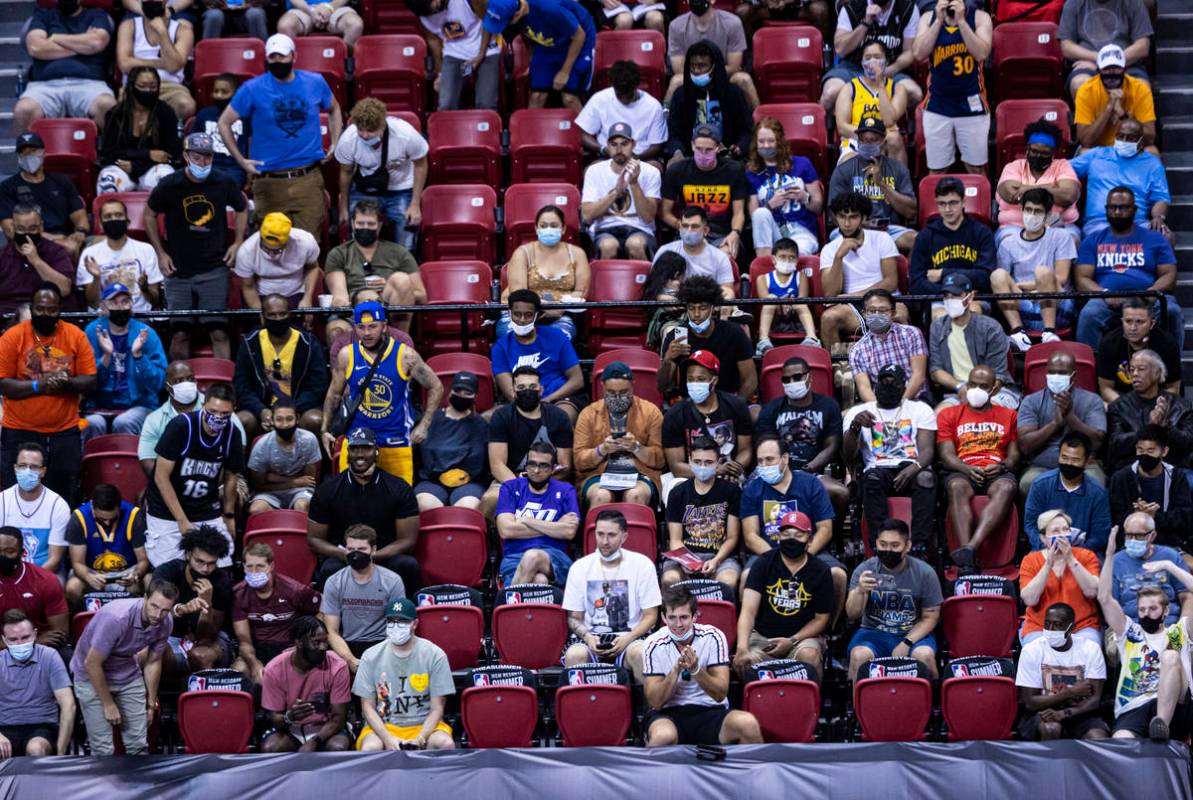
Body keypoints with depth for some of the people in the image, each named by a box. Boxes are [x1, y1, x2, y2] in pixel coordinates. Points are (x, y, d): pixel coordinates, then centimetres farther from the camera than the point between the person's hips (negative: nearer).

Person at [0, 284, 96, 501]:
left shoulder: (76, 336, 1)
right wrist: (38, 385, -21)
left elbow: (91, 383, 0)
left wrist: (67, 383, -20)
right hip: (20, 434, -2)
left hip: (65, 434, 2)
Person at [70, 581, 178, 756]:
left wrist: (151, 704, 8)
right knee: (103, 749, -10)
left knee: (138, 745, -1)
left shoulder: (165, 623, -14)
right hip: (92, 676, -5)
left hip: (128, 675, 5)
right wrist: (108, 704, -16)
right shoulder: (116, 617, -34)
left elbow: (153, 662, 3)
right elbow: (92, 663, -24)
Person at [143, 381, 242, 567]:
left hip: (208, 513, 4)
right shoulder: (181, 426, -19)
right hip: (166, 513, -3)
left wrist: (229, 516, 19)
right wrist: (182, 521, -15)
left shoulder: (231, 435, -6)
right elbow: (161, 477, -15)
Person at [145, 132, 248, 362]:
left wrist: (237, 243, 6)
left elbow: (241, 209, 18)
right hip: (178, 270, 0)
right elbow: (149, 215, 10)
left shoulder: (224, 183, -2)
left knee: (219, 332, -5)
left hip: (214, 268, 0)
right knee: (180, 334, 2)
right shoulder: (169, 185, -5)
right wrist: (160, 253, 4)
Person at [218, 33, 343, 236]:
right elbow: (224, 123, 4)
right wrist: (241, 161, -1)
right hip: (270, 182, -1)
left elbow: (334, 109, 24)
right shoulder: (253, 89, -3)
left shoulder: (315, 83, 4)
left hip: (309, 179, 1)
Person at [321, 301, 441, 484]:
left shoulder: (405, 355, -6)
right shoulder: (346, 356, 0)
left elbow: (436, 388, 3)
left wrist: (423, 426, -1)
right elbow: (335, 394, 14)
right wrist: (325, 429, 10)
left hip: (397, 442, -1)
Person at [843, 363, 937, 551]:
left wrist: (913, 469, -18)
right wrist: (855, 427, -14)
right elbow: (849, 455, 6)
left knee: (926, 477, -35)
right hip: (879, 470, 0)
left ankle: (919, 547, -50)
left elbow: (927, 450, 5)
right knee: (872, 479, -36)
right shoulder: (859, 412, 19)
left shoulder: (920, 409, 20)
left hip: (912, 469, 0)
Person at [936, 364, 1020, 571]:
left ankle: (971, 547, -56)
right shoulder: (949, 414, 21)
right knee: (957, 488, -39)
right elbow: (946, 455, 8)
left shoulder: (1008, 416, 25)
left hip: (997, 472, 1)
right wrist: (967, 469, -13)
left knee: (1006, 488, -38)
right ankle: (968, 561, -54)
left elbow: (1014, 455, 16)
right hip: (962, 471, -1)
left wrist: (1001, 466, -8)